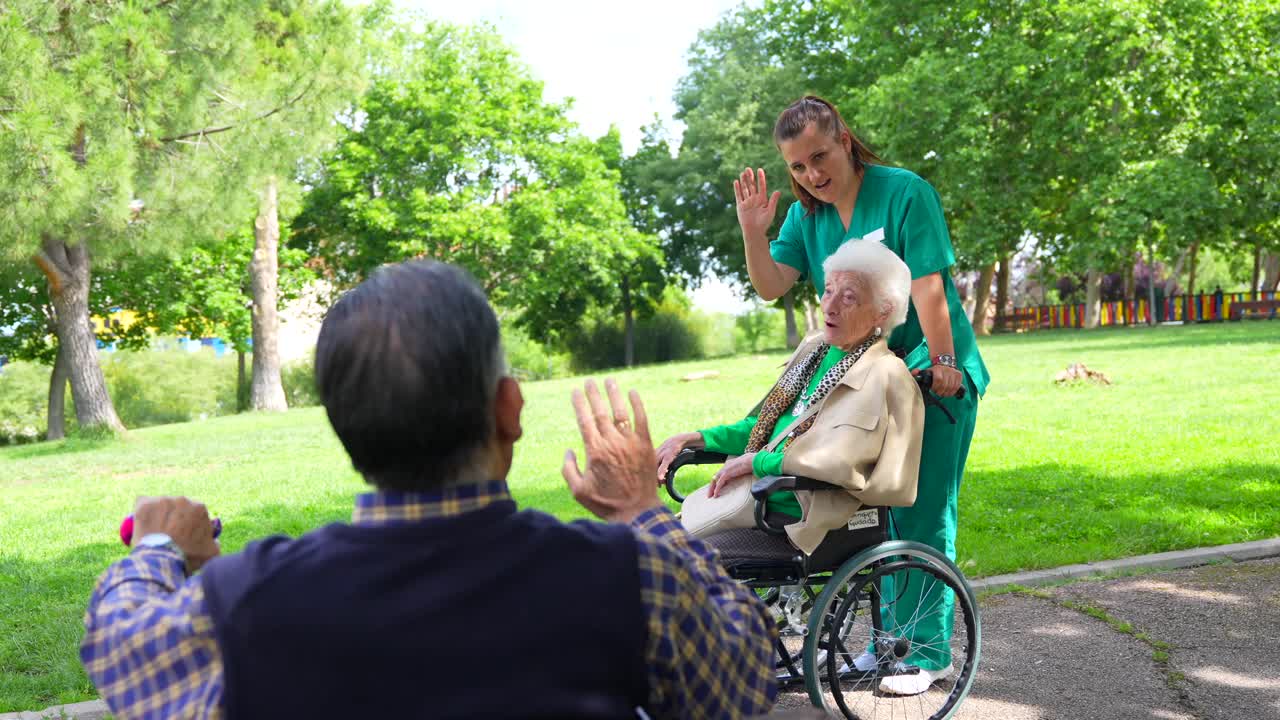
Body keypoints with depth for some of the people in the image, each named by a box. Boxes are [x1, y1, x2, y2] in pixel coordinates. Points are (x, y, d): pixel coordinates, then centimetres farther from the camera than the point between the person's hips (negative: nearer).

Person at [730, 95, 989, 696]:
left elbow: (927, 286, -17)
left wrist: (942, 364, -19)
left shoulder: (905, 193, -14)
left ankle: (928, 649, 9)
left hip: (934, 375, -6)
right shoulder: (807, 212, 5)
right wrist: (754, 232, -15)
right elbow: (771, 286, 0)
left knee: (922, 517, -3)